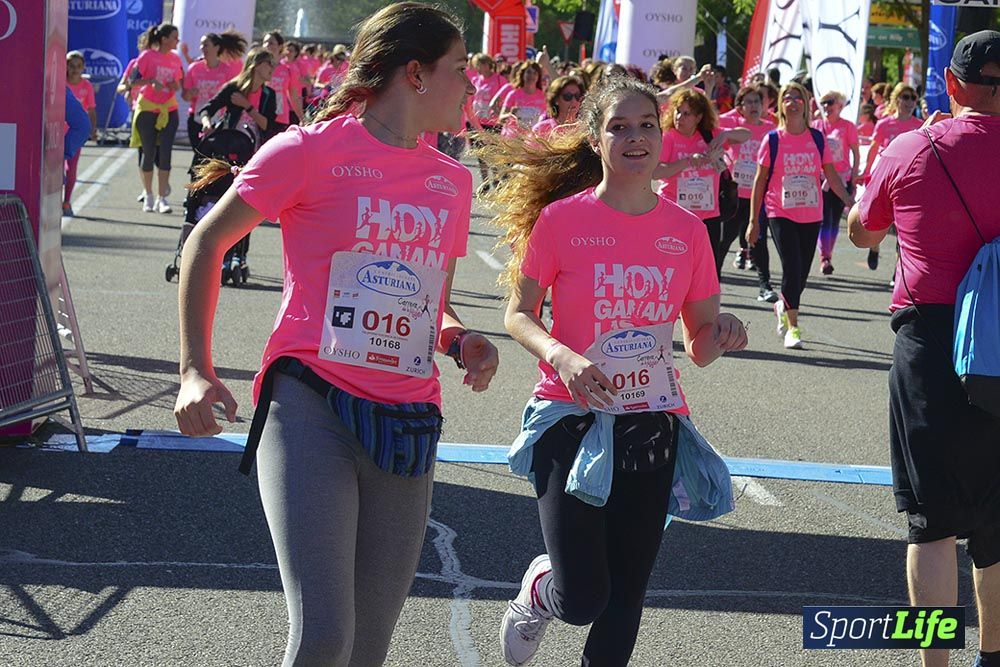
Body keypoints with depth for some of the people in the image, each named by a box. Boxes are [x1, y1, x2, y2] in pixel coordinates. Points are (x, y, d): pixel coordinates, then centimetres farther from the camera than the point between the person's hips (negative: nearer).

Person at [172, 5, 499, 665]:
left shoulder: (453, 182, 14)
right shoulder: (310, 150, -3)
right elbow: (207, 243, 3)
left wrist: (460, 338, 3)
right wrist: (196, 370, -5)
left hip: (407, 423, 6)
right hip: (312, 406, -6)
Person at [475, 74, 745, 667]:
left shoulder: (687, 230, 3)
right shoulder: (562, 218, -6)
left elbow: (699, 346, 8)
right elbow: (519, 315, 0)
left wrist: (722, 335, -15)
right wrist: (562, 356, -20)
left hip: (652, 425, 3)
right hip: (573, 418, -3)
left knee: (625, 598, 7)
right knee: (582, 599, -8)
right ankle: (539, 589, 28)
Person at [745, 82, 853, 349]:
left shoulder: (817, 138, 3)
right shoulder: (773, 139, -2)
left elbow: (830, 175, 4)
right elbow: (760, 181, 1)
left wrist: (849, 200, -10)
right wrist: (753, 221, -1)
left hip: (811, 215, 3)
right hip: (780, 214, -3)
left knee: (801, 273, 8)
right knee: (792, 268, -12)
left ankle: (783, 306, 38)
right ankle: (793, 327, -4)